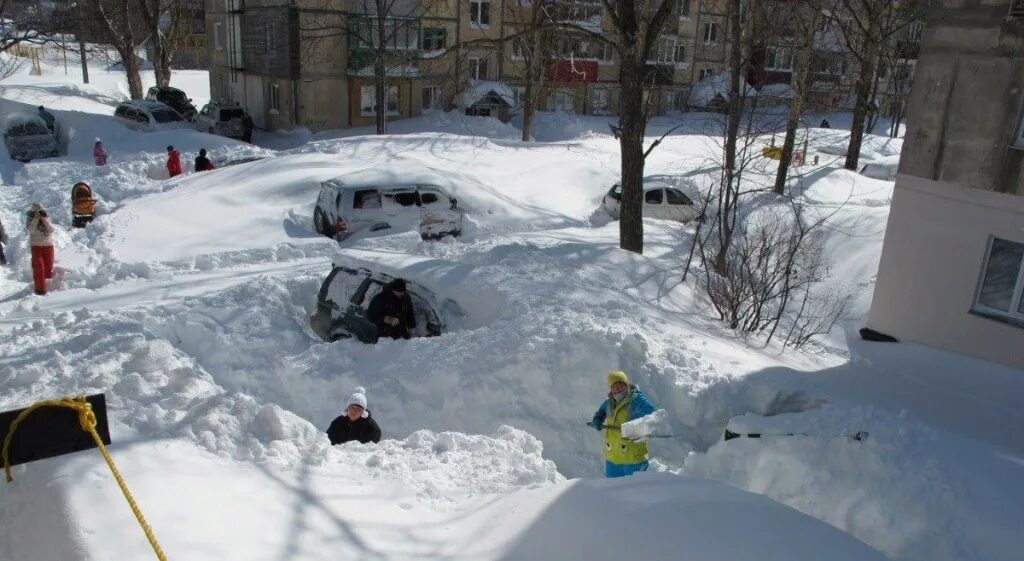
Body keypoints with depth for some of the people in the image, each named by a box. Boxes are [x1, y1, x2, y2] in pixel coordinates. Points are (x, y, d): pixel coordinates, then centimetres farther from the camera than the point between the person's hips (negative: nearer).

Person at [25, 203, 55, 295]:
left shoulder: (47, 218, 6)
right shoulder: (31, 219, 0)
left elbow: (51, 229, -7)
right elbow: (30, 230, -17)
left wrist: (44, 219, -16)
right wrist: (36, 219, -21)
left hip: (48, 245, 2)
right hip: (36, 246, -2)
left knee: (48, 267, 5)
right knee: (38, 267, -8)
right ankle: (40, 288, -3)